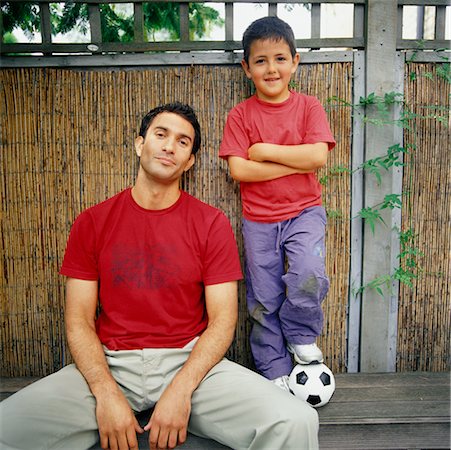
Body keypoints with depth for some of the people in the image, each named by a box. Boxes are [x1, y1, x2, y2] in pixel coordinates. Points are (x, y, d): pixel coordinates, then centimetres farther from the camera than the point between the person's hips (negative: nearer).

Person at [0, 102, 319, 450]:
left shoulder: (212, 224, 0)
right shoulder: (92, 223, 4)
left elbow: (223, 321, -3)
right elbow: (79, 321, 1)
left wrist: (180, 390, -16)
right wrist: (107, 393, -14)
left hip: (191, 362, -1)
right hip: (109, 366, 2)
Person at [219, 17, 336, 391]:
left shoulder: (309, 107, 2)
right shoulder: (241, 114, 0)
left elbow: (318, 156, -14)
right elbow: (238, 169, -12)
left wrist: (264, 151, -12)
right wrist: (295, 163, -13)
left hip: (304, 211, 0)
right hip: (258, 219, 1)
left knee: (309, 276, -24)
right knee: (263, 300, 6)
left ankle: (300, 334, 8)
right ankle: (276, 372, 26)